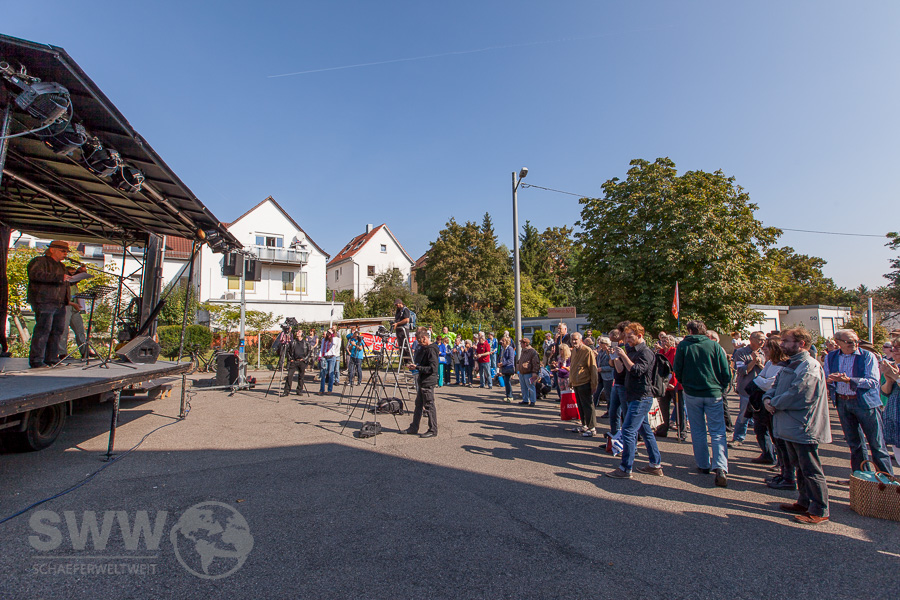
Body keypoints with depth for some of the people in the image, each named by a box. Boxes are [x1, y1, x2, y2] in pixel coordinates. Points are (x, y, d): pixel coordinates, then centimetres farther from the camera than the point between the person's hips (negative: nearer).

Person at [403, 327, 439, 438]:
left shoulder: (431, 350, -18)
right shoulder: (424, 348, 12)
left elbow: (433, 368, -23)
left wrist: (417, 367, -19)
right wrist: (415, 366, 8)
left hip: (428, 382, -10)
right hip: (422, 381, 10)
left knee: (429, 406, -1)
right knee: (418, 404, 16)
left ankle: (433, 430, 9)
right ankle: (414, 428, 25)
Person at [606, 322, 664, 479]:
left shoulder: (646, 352, -13)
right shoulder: (632, 351, 14)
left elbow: (637, 370, -24)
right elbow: (620, 369, 11)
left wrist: (624, 356, -22)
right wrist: (617, 356, -3)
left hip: (641, 398, -10)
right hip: (635, 397, 10)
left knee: (628, 431, -10)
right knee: (645, 430, 16)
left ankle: (625, 469, -4)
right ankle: (656, 465, 26)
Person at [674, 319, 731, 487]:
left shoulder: (683, 346, -2)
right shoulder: (715, 346, -2)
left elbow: (677, 371, 1)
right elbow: (726, 372, -2)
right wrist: (721, 388, 12)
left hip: (692, 394, 0)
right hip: (713, 393, 0)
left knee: (698, 431, 12)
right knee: (718, 432, 2)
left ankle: (703, 465, 20)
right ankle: (720, 467, -12)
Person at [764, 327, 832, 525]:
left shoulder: (810, 367, -17)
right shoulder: (791, 365, 14)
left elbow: (795, 396, -24)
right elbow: (776, 387, 15)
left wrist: (774, 403, -10)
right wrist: (768, 398, -5)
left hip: (803, 428, -10)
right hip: (791, 427, 10)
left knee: (811, 471, 1)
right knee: (800, 467, 19)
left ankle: (819, 511, 12)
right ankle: (804, 503, 31)